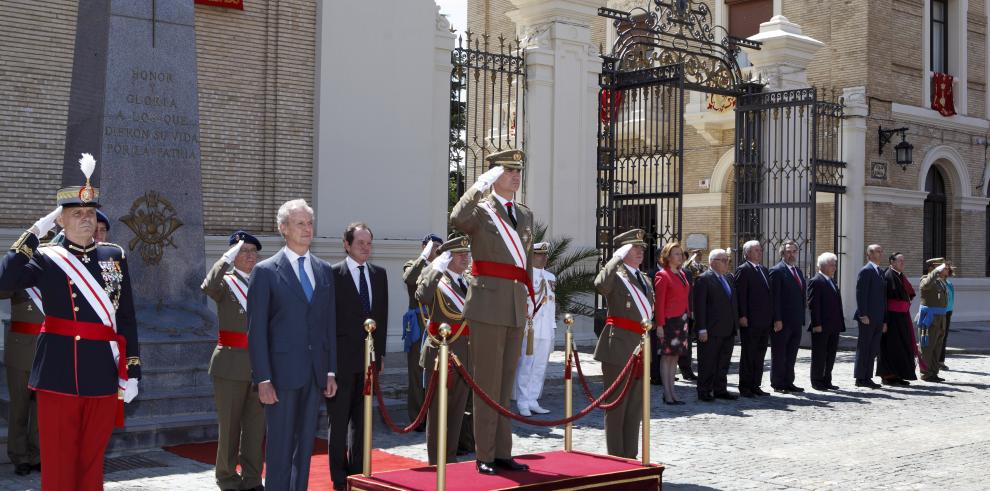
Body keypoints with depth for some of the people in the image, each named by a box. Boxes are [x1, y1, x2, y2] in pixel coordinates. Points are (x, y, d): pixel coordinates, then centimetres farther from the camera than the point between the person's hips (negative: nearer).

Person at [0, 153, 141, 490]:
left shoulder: (114, 257, 9)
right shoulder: (46, 258, 1)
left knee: (92, 461, 11)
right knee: (58, 462, 2)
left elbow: (127, 319, 9)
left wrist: (132, 371, 4)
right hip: (59, 374, -3)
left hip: (102, 375, 3)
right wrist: (34, 234, -12)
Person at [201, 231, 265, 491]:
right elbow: (208, 287, -25)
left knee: (257, 425, 7)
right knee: (229, 424, 4)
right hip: (231, 364, -3)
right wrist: (228, 257, -21)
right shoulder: (225, 282, 0)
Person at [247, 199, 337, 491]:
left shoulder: (324, 270, 11)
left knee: (305, 443, 10)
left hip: (315, 373, 5)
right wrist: (263, 379, -12)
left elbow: (330, 323, 13)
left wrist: (331, 370, 7)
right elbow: (257, 330, -6)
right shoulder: (266, 272, -3)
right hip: (282, 371, -5)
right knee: (280, 446, 0)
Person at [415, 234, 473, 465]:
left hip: (467, 357, 7)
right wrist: (437, 269, -30)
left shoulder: (471, 281, 14)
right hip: (442, 356, -6)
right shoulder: (436, 280, -7)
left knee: (458, 410, 14)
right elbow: (422, 296, -30)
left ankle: (451, 458, 25)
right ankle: (436, 463, 10)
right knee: (438, 410, 2)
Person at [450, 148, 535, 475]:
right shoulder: (480, 209, -4)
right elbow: (457, 219, -29)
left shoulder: (525, 214, 16)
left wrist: (529, 297, 20)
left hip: (516, 307, 7)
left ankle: (502, 453, 18)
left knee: (506, 384, 11)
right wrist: (481, 185, -27)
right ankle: (484, 457, 3)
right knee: (488, 384, -3)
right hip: (488, 306, -6)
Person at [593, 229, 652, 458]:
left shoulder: (644, 279, 18)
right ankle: (616, 459, 4)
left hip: (640, 348, 9)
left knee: (635, 407, 13)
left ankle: (630, 457, 22)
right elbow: (600, 284, -32)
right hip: (619, 348, -9)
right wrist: (618, 257, -25)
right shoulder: (616, 275, -8)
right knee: (617, 405, -2)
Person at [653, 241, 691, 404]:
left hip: (682, 320, 8)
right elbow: (659, 303, -12)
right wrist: (660, 325, -16)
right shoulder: (662, 275, -9)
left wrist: (687, 318, 11)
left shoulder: (681, 274, 15)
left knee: (675, 356, 10)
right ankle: (667, 393, 1)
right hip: (669, 321, -8)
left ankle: (671, 391, 15)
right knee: (667, 356, -3)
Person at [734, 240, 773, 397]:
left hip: (765, 321, 8)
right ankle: (745, 387, 5)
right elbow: (740, 294, -13)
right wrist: (742, 316, -19)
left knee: (760, 355, 10)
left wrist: (771, 316, 13)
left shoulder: (764, 270, 18)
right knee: (748, 354, -1)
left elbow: (769, 294, 19)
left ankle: (755, 385, 16)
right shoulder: (743, 270, -7)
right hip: (750, 321, -8)